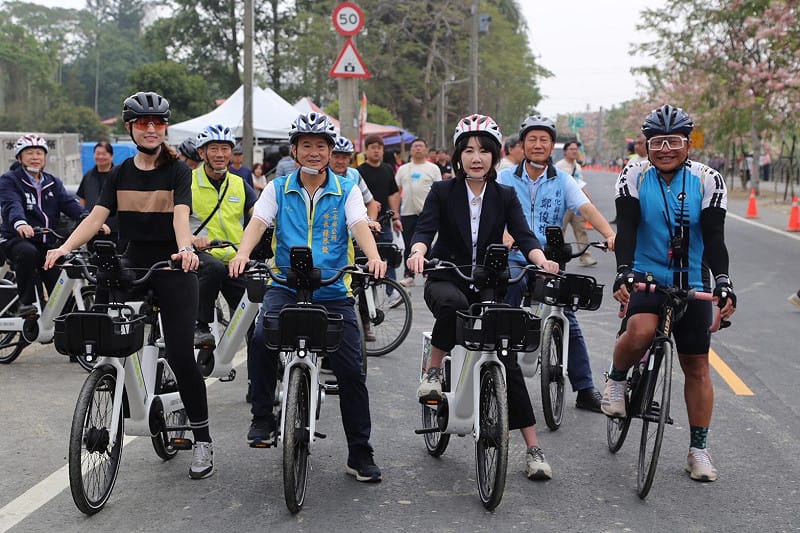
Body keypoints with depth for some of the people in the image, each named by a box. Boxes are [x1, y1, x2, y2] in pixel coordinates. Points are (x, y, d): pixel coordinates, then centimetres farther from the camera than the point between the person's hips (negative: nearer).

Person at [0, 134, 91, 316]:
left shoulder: (53, 183, 15)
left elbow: (70, 203, -2)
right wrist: (20, 223, -43)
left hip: (47, 244, 4)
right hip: (17, 239, -4)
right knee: (28, 252, -38)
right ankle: (25, 302, -26)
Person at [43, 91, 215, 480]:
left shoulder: (178, 170, -3)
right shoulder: (120, 174, 8)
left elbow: (181, 213, -18)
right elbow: (96, 216, -3)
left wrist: (185, 249, -39)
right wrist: (65, 247, -20)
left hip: (172, 268, -4)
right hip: (133, 265, 4)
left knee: (180, 354, -8)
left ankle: (202, 439, 3)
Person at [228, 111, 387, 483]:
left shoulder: (347, 191, 5)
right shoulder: (278, 189, 7)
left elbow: (360, 226, -11)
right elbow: (258, 222, -7)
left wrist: (374, 257, -33)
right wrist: (242, 254, -28)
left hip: (333, 293, 0)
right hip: (286, 287, 0)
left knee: (351, 371, -3)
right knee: (262, 338, -29)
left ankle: (360, 454, 9)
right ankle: (262, 418, -9)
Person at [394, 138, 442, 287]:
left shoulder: (433, 168, 5)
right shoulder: (403, 169, 13)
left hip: (427, 212, -3)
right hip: (407, 212, 3)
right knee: (409, 246, 6)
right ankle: (408, 276, 11)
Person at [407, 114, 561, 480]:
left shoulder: (505, 197, 5)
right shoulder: (442, 192, -1)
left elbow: (523, 235, -8)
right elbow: (425, 228, -14)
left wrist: (541, 259, -30)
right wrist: (417, 252, -38)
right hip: (447, 280, -2)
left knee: (509, 362, -7)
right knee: (453, 303, -40)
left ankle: (533, 449, 0)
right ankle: (434, 372, -15)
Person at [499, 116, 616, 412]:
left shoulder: (562, 181, 3)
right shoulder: (506, 178, 2)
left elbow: (587, 208, -10)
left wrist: (609, 234, -28)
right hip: (514, 262, -1)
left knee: (569, 325, 1)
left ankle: (585, 390, 8)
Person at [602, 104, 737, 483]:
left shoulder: (707, 181, -7)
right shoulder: (634, 177, -8)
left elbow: (714, 237, -12)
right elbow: (625, 229, -16)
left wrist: (722, 281, -26)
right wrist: (623, 272, -32)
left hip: (692, 284, 2)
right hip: (646, 277, -2)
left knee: (696, 366, 4)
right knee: (640, 331, -32)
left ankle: (698, 449, 17)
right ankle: (617, 379, 1)